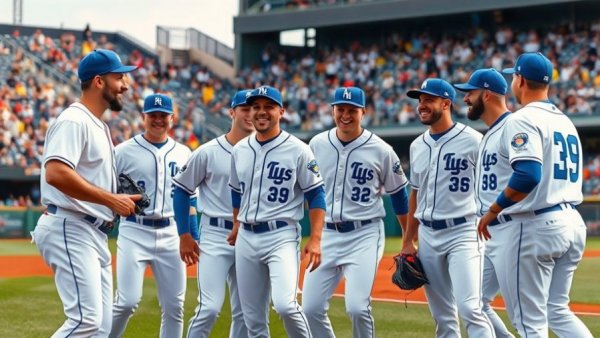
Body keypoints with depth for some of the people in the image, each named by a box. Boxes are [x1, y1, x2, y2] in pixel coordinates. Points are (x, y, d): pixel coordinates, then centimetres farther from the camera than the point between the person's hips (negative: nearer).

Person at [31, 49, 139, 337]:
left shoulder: (99, 126, 21)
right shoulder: (73, 120, -11)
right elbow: (56, 173, -26)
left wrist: (121, 201, 9)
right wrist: (112, 199, -22)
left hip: (94, 235, 11)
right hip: (70, 229, -10)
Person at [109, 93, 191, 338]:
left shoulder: (183, 154, 11)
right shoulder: (124, 151, 0)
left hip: (171, 235, 4)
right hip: (134, 232, -4)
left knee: (174, 306, 4)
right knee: (128, 301, -14)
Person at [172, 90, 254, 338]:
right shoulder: (209, 152, -3)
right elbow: (181, 189, 3)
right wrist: (184, 235, -1)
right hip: (215, 235, -4)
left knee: (245, 312, 8)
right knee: (210, 307, -14)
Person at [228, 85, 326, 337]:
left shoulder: (298, 150, -6)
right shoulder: (239, 150, 9)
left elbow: (316, 195, -6)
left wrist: (315, 240, -13)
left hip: (281, 236, -5)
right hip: (246, 239, 5)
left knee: (284, 305, -25)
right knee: (253, 318, 7)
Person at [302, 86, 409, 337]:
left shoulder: (381, 151, -4)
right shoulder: (317, 145, 4)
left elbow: (399, 194, 6)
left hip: (364, 235, -4)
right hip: (326, 234, 4)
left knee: (357, 307, -17)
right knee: (311, 308, -1)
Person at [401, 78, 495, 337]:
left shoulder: (472, 141, -7)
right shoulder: (417, 146, 12)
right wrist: (408, 241, 17)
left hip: (463, 233, -6)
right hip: (428, 236, 6)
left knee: (469, 308, -18)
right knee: (442, 316, 10)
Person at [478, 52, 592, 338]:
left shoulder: (523, 119, -11)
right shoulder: (565, 121, 17)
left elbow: (527, 175, -24)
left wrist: (493, 211, -13)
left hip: (533, 226, -9)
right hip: (572, 222, 9)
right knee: (558, 312, 16)